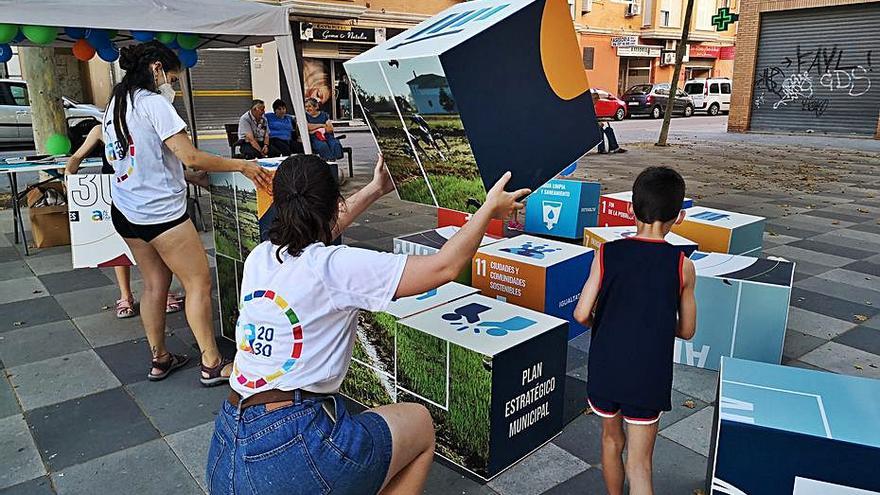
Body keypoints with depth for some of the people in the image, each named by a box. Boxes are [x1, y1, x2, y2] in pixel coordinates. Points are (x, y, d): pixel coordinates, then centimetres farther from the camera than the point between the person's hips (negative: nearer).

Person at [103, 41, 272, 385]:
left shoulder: (114, 105, 13)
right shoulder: (153, 103, -14)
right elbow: (190, 157, -21)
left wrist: (184, 172, 22)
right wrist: (243, 166, -14)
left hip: (125, 210, 9)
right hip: (160, 211, -9)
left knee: (155, 282, 16)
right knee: (199, 282, -1)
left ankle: (159, 359, 24)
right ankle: (212, 365, 3)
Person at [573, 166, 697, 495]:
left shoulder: (606, 254, -9)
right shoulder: (683, 266, -9)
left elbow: (581, 314, -11)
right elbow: (686, 330, 0)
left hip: (605, 369, 1)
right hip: (648, 378, -1)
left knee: (611, 438, 24)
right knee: (639, 464, 8)